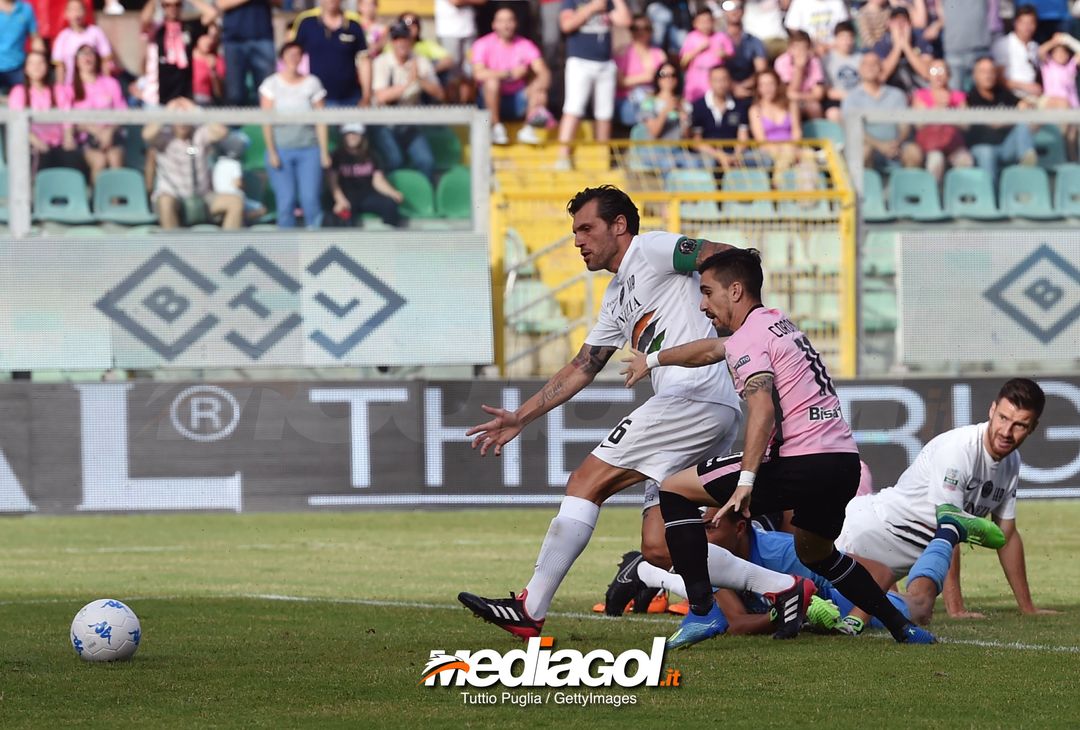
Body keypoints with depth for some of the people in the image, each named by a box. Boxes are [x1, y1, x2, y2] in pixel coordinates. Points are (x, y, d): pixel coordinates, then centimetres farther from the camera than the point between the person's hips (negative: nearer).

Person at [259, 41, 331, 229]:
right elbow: (266, 122, 0)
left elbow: (320, 121, 4)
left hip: (309, 150, 1)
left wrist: (324, 152, 0)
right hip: (281, 149, 0)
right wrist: (272, 152, -7)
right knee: (286, 200, -3)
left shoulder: (312, 83, 6)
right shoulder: (272, 84, 3)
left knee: (310, 198, -10)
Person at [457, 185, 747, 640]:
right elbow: (581, 369, 32)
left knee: (586, 482, -7)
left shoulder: (650, 250, 2)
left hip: (690, 396, -10)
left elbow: (729, 258, -9)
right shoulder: (617, 299, 28)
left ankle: (530, 610, -9)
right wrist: (520, 419, 29)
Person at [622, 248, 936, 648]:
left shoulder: (747, 339, -5)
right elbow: (711, 350, 41)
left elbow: (763, 407, -22)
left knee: (675, 489, 1)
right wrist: (651, 360, 53)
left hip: (802, 463, -9)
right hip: (846, 463, 9)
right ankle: (902, 627, 31)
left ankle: (702, 611, -7)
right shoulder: (776, 324, 24)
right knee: (816, 554, 36)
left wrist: (746, 481, -29)